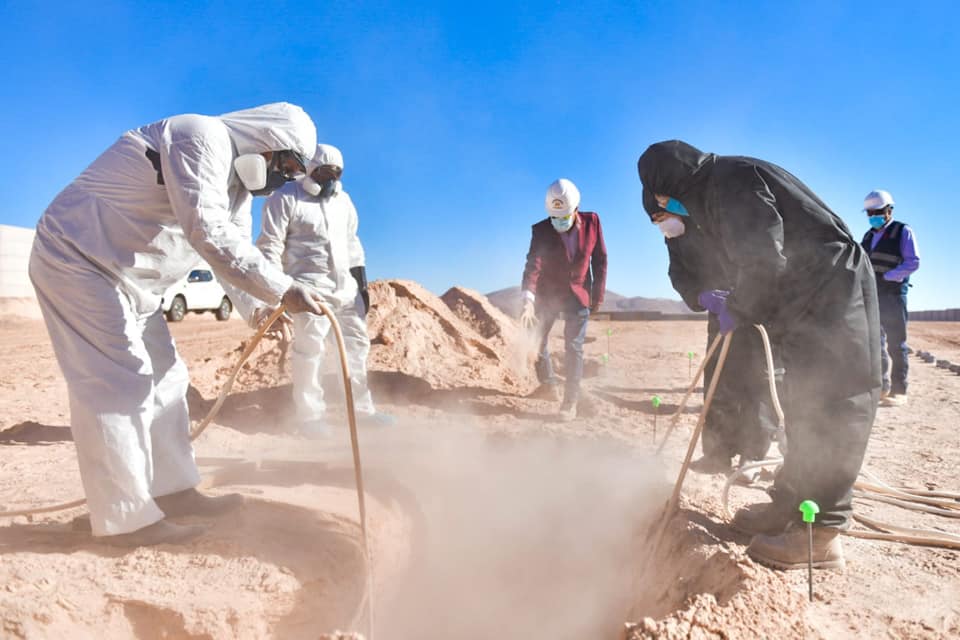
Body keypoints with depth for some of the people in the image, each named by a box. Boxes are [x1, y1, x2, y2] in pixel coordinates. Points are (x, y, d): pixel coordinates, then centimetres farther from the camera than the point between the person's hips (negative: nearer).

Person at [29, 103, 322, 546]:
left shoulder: (237, 181, 12)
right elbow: (209, 234, -32)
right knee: (118, 383, -12)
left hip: (126, 275, 10)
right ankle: (126, 519, -4)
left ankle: (172, 491, 19)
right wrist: (281, 289, -32)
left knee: (163, 377, 9)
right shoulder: (203, 139, -19)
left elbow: (234, 252, 11)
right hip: (78, 258, -10)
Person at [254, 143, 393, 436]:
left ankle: (361, 408, 21)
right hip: (310, 287, -7)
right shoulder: (285, 199, -7)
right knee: (309, 349, -7)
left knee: (357, 342, 10)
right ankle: (309, 415, 7)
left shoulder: (344, 200, 14)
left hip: (346, 286, 7)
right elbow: (270, 246, -10)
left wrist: (362, 285, 16)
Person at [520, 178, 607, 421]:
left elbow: (600, 260, -3)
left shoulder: (592, 221, -12)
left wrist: (598, 295, -4)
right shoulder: (541, 230, -18)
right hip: (547, 294, 1)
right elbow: (533, 265, -29)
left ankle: (571, 401, 2)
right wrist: (528, 300, -42)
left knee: (574, 347, -4)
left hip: (578, 294, 0)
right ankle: (547, 383, 34)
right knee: (538, 340, 10)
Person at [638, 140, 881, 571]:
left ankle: (821, 535, -1)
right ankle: (789, 508, 23)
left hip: (831, 297, -10)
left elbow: (766, 260, -24)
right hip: (813, 300, 10)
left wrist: (736, 310, -10)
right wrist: (732, 303, 11)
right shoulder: (715, 189, 15)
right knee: (807, 409, 13)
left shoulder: (730, 178, -16)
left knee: (828, 410, -7)